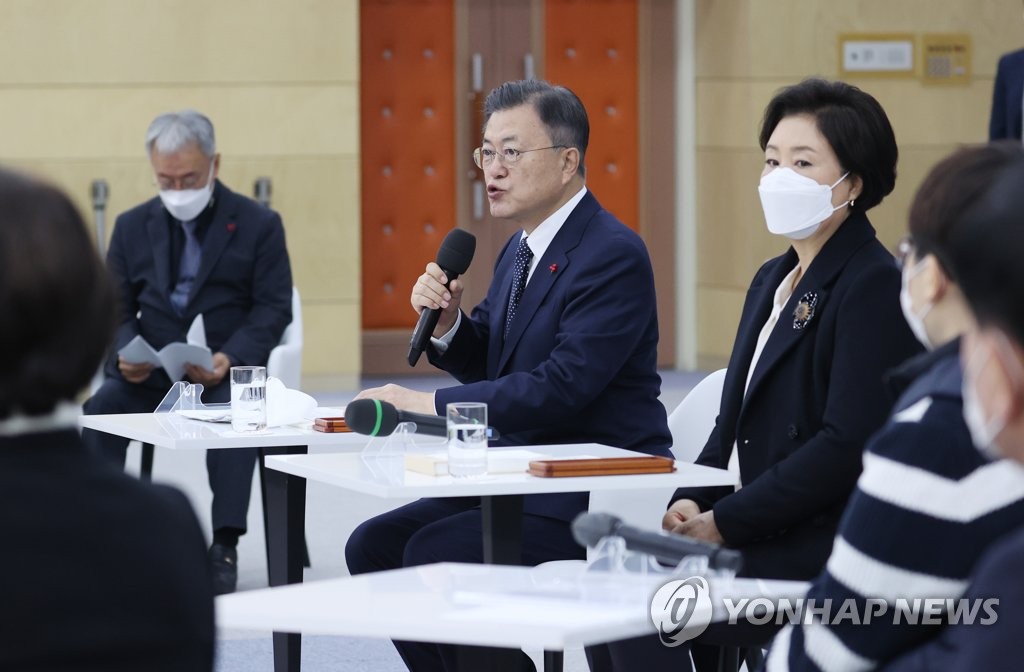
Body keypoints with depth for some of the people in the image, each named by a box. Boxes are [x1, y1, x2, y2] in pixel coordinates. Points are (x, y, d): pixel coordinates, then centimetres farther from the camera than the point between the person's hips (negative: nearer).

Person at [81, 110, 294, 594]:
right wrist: (124, 353, -13)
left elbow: (274, 308, -3)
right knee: (97, 409, -26)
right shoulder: (133, 226, 12)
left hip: (227, 371, -3)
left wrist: (230, 358, -21)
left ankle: (224, 548, -32)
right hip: (149, 372, 3)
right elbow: (115, 308, 11)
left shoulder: (259, 224, 2)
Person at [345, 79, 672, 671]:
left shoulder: (614, 255, -17)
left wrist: (431, 403, -21)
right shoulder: (520, 250, 13)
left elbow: (561, 387, -25)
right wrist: (446, 321, -2)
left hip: (597, 497, -9)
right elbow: (484, 364, 20)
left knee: (433, 554, -22)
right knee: (374, 545, 0)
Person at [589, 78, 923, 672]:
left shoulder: (875, 287, -11)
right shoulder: (773, 280, 17)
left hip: (825, 550, -8)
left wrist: (724, 522, -16)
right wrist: (693, 502, -1)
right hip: (764, 534, 8)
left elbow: (846, 445, -19)